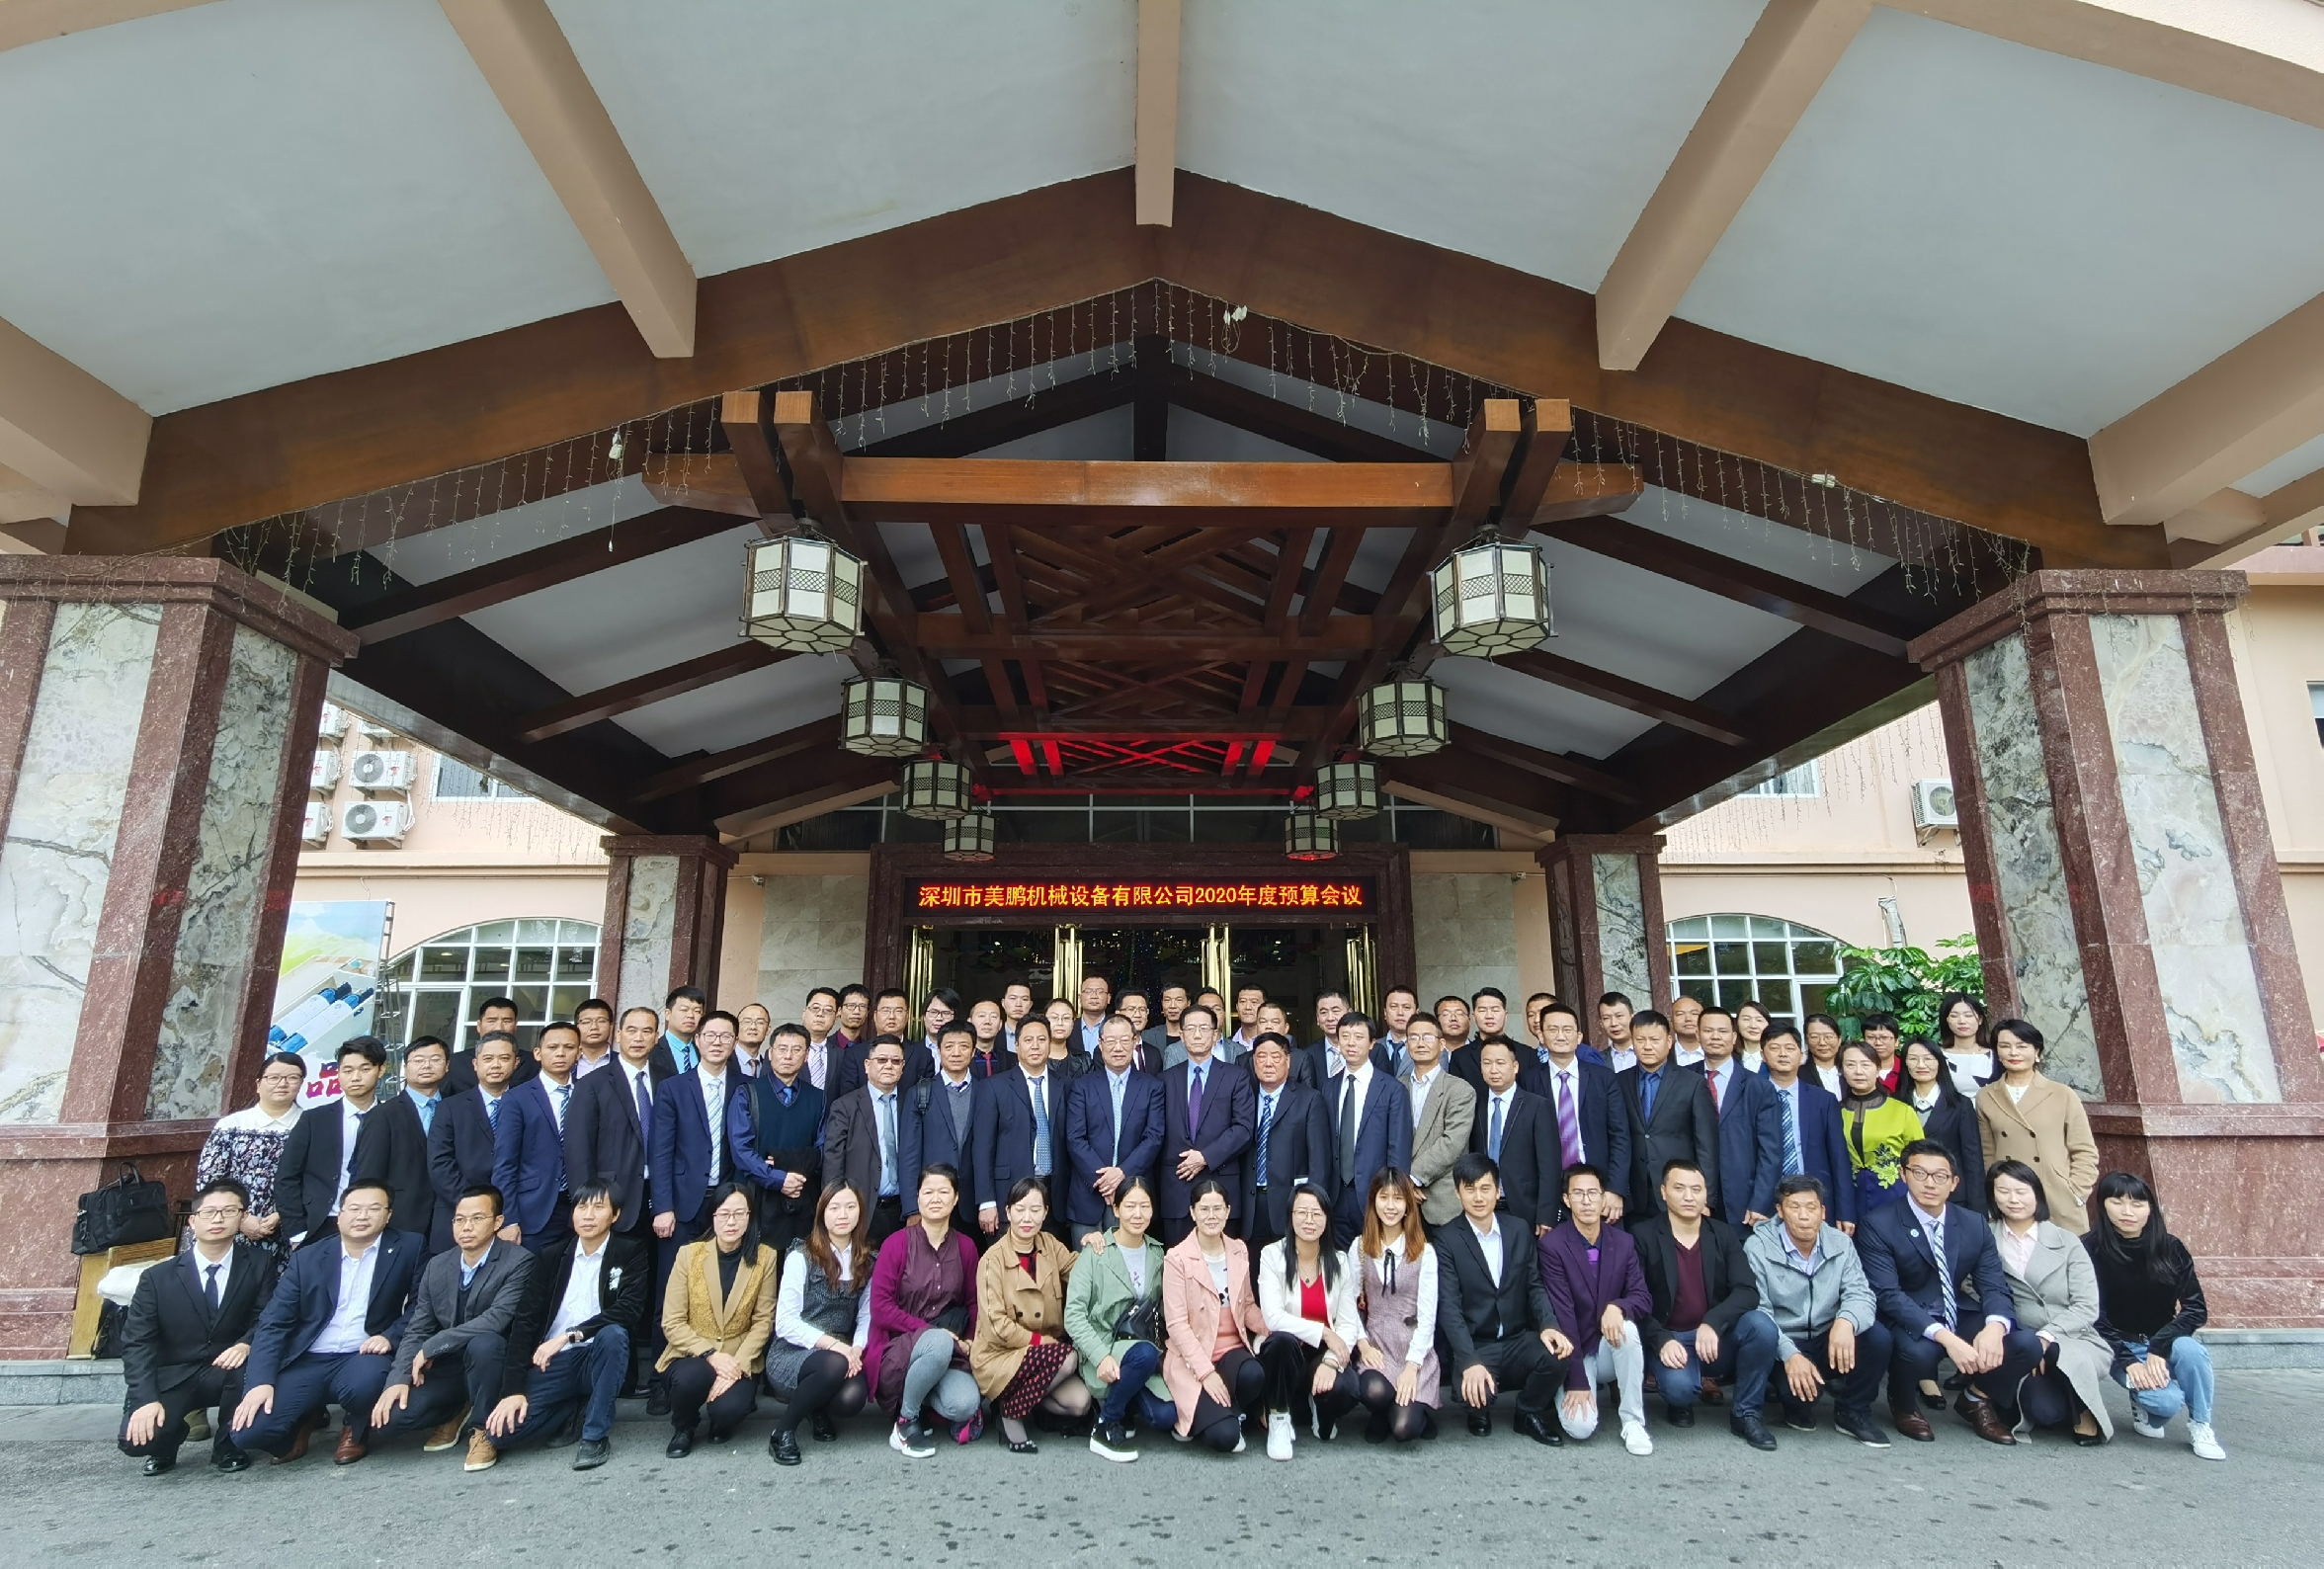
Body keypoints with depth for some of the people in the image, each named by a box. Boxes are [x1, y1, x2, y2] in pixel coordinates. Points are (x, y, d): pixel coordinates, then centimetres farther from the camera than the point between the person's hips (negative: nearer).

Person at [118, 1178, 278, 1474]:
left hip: (227, 1370, 0)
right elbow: (136, 1342, -6)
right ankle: (167, 1440, 15)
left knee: (249, 1366, -33)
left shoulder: (260, 1263, -3)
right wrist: (147, 1399, -19)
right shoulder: (158, 1278, -3)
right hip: (174, 1378, 1)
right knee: (137, 1438, -25)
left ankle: (228, 1445, -4)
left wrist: (246, 1344, -27)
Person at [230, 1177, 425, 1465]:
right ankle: (306, 1417, 17)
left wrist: (391, 1337, -17)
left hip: (363, 1358, -2)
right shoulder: (308, 1258, 5)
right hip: (306, 1362, 2)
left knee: (365, 1383, -36)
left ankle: (356, 1430, 2)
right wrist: (261, 1382, -12)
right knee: (248, 1431, -19)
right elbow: (273, 1323, 1)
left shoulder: (410, 1247, -1)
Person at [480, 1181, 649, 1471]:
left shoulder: (631, 1252, -4)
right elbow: (526, 1321, -1)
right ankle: (577, 1412, 8)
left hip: (598, 1358, -3)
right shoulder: (551, 1258, 5)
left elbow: (629, 1310, -17)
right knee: (500, 1430, -19)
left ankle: (596, 1435, -17)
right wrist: (513, 1389, -11)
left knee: (613, 1333, -35)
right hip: (552, 1362, 3)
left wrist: (569, 1335, -25)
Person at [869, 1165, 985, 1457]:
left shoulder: (965, 1247, 4)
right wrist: (931, 1331, -17)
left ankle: (926, 1399, 10)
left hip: (948, 1350, 3)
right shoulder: (897, 1244, -7)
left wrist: (968, 1340, -6)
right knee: (939, 1343, -36)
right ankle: (906, 1421, -9)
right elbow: (880, 1307, -11)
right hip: (897, 1350, -3)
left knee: (965, 1406, -27)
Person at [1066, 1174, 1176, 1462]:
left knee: (1165, 1416, -22)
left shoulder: (1157, 1252, 8)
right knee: (1145, 1354, -35)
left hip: (1146, 1352, 4)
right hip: (1104, 1353, -4)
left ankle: (1124, 1406, 10)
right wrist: (1101, 1356, -26)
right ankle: (1105, 1427, -13)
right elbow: (1074, 1313, -13)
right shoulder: (1096, 1252, -8)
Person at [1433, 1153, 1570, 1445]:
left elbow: (1535, 1286, 7)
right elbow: (1449, 1307, -15)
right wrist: (1470, 1361, -28)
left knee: (1556, 1356, -27)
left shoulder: (1519, 1232, 6)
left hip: (1518, 1340, 4)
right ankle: (1480, 1413, 9)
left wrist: (1549, 1325, -15)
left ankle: (1531, 1414, 6)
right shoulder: (1447, 1240, -8)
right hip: (1473, 1347, -3)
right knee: (1476, 1393, -33)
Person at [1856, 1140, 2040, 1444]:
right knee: (1918, 1351, -36)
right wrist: (1945, 1337, -34)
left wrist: (1995, 1327, -26)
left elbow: (1994, 1286, -3)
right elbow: (1887, 1294, -21)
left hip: (1961, 1318, 5)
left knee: (2027, 1344, -19)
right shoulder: (1877, 1224, -14)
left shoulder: (1975, 1224, 3)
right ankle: (1903, 1403, 2)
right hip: (1909, 1324, -5)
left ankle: (1975, 1399, 12)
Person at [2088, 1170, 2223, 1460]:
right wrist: (2129, 1362, -20)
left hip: (2163, 1341, 3)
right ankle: (2143, 1404, 9)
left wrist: (2159, 1349, -22)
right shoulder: (2091, 1250, -15)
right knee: (2168, 1399, -28)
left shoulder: (2170, 1248, -7)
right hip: (2119, 1346, -3)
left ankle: (2200, 1427, -6)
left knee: (2189, 1349, -32)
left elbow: (2196, 1309, -10)